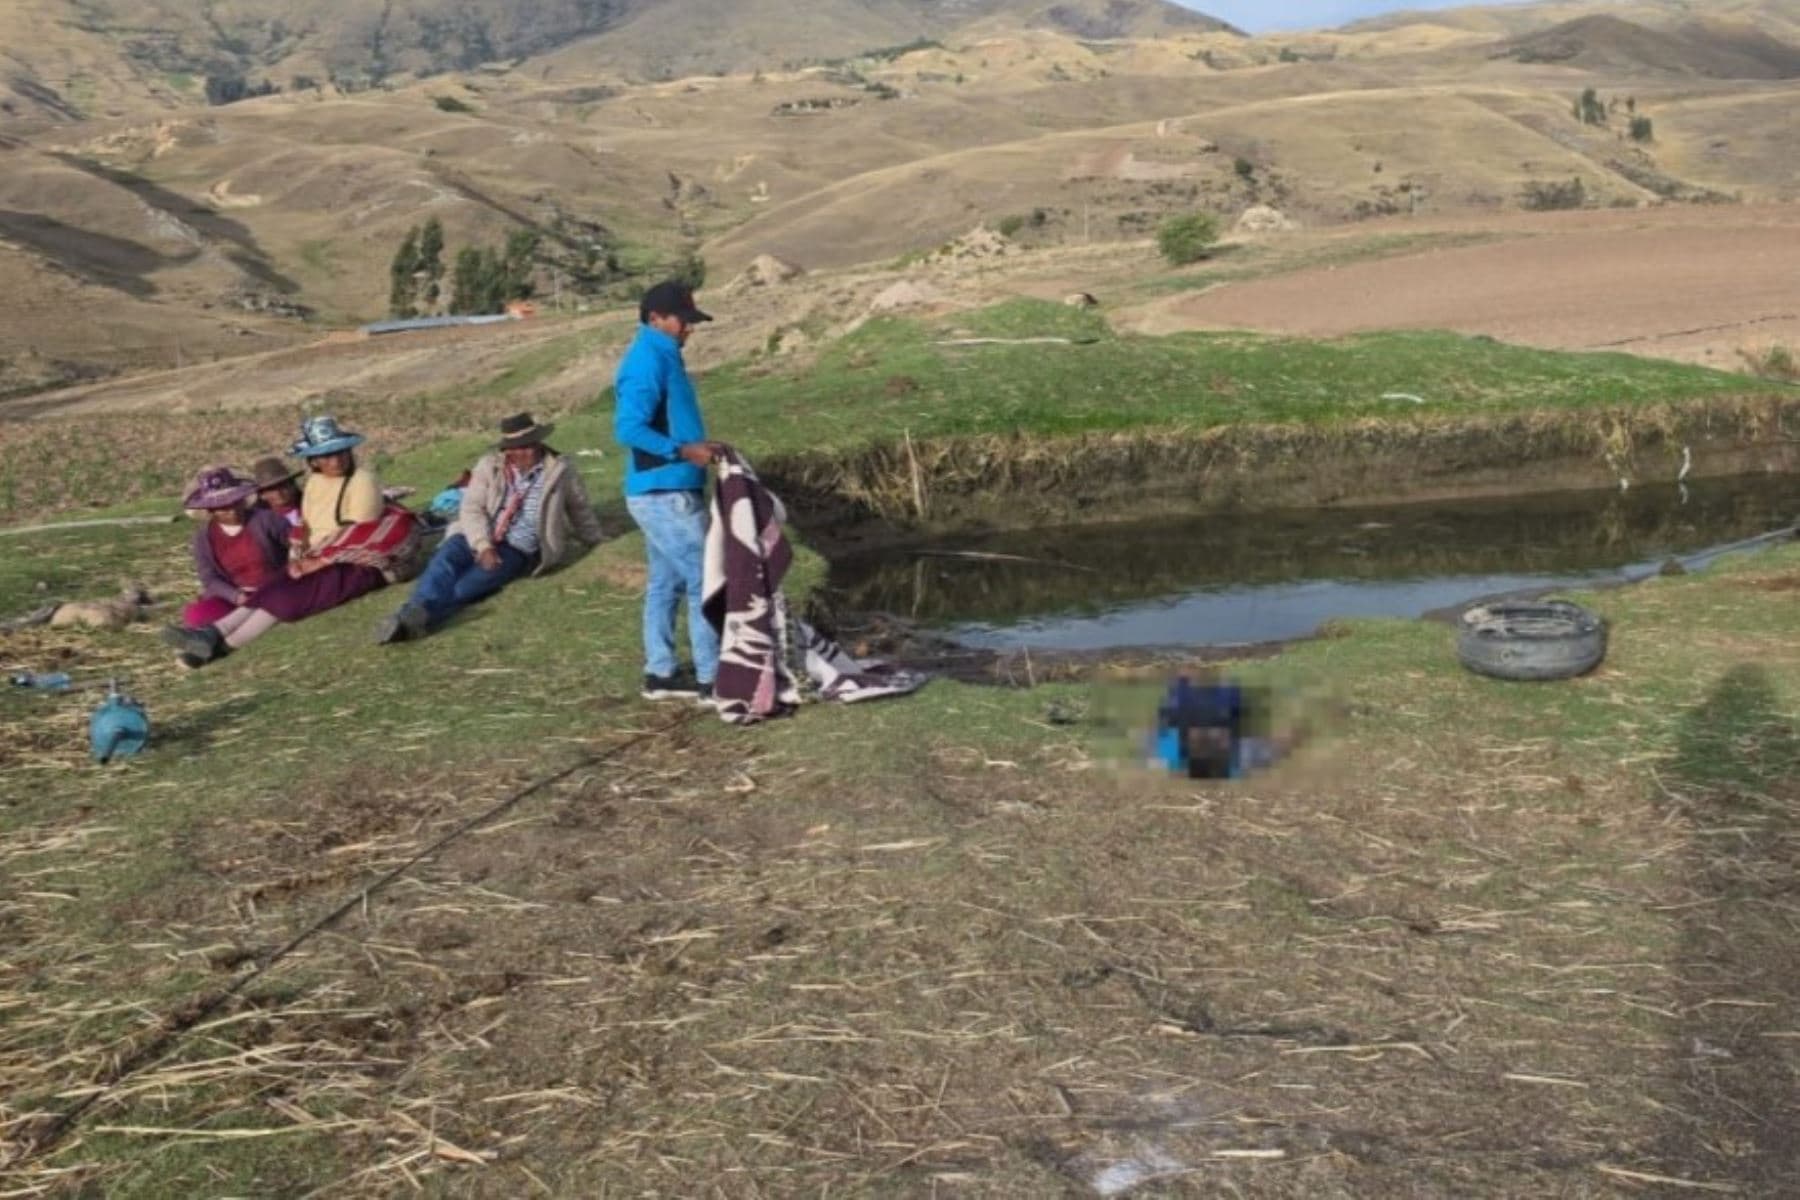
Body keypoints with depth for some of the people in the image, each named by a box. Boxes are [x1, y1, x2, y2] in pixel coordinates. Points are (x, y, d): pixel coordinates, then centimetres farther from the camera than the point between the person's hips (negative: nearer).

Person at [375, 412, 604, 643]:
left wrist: (598, 544, 30)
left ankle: (418, 618, -53)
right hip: (480, 538, 2)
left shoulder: (560, 471, 3)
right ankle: (415, 612, -53)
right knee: (445, 558, -32)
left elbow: (581, 512, 17)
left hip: (517, 550, -2)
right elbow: (471, 509, -4)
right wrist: (484, 546, -20)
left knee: (464, 586, -31)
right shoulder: (489, 466, 5)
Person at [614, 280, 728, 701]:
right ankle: (712, 678, -1)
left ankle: (660, 673, 21)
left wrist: (699, 446, 10)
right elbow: (628, 429, -24)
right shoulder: (648, 363, -17)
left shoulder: (661, 357, 15)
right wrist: (685, 452, -23)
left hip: (663, 492, 10)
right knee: (704, 581, -6)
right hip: (665, 494, -10)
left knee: (666, 582, 14)